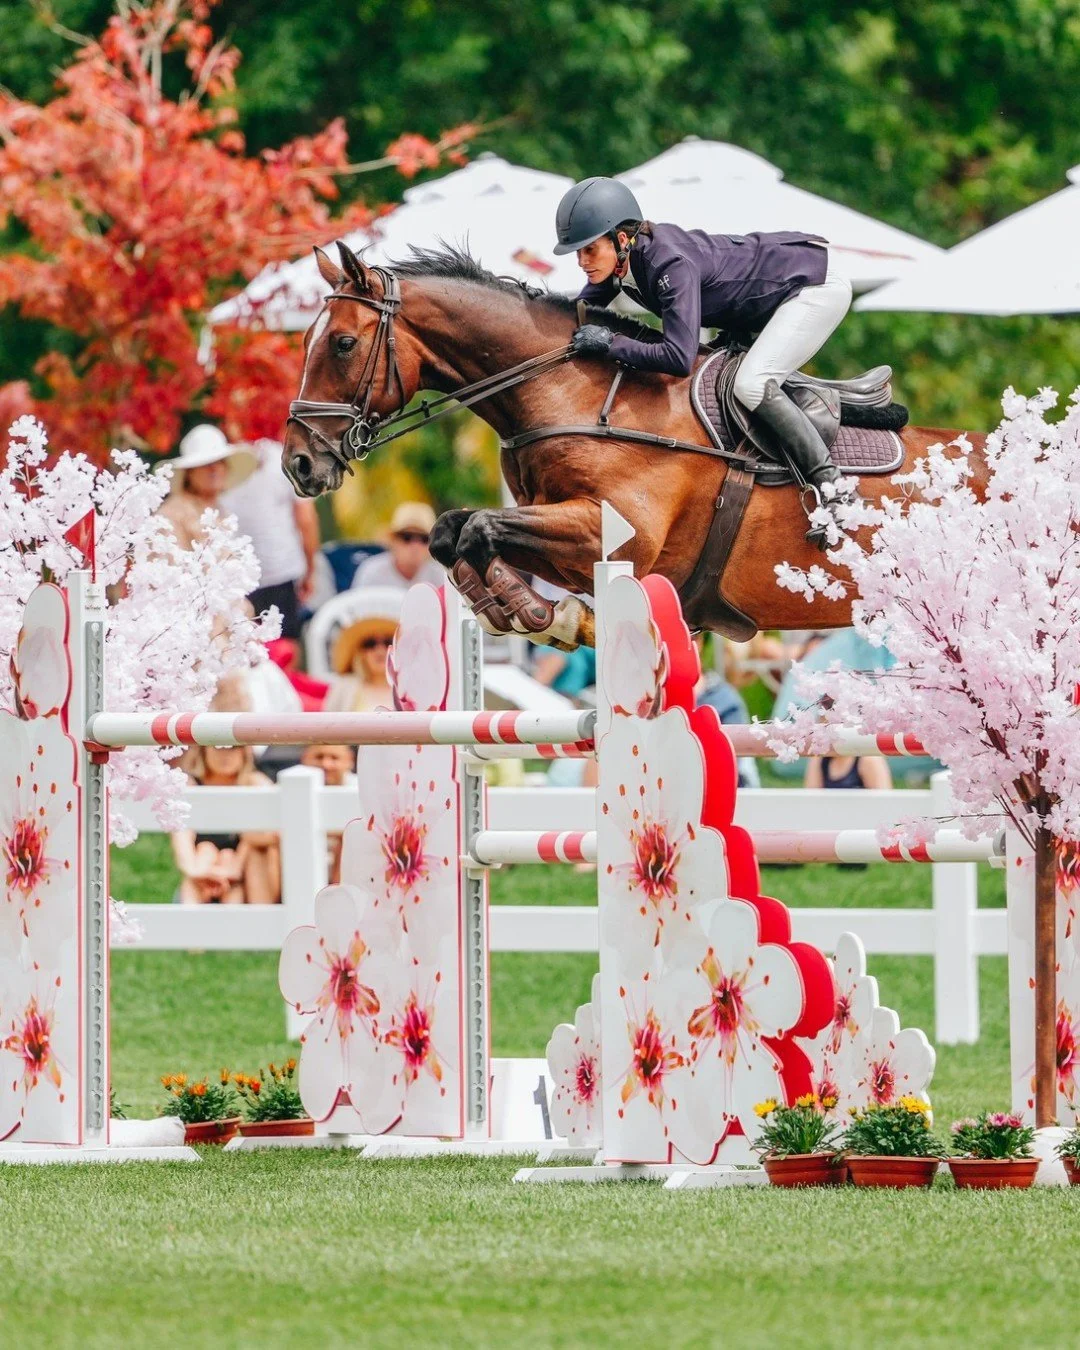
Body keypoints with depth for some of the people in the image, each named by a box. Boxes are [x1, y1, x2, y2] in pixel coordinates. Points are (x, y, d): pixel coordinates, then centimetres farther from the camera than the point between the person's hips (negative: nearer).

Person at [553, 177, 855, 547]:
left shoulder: (670, 263, -35)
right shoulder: (617, 260, -8)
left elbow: (679, 358, -41)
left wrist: (611, 342, -32)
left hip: (817, 284, -10)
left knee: (751, 385, -23)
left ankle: (830, 486, -16)